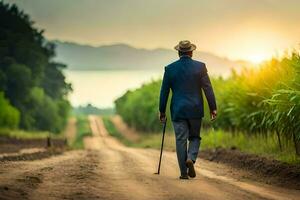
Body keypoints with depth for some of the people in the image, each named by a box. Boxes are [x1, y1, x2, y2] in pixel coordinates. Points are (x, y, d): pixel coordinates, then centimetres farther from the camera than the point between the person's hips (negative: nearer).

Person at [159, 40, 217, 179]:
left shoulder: (170, 69, -1)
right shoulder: (200, 67, -3)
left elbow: (164, 92, 3)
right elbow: (208, 89, -4)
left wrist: (162, 112, 11)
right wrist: (213, 108, 2)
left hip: (178, 111, 0)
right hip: (195, 110, 0)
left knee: (181, 140, 5)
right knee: (195, 137, 16)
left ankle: (184, 172, 4)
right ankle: (191, 159, -11)